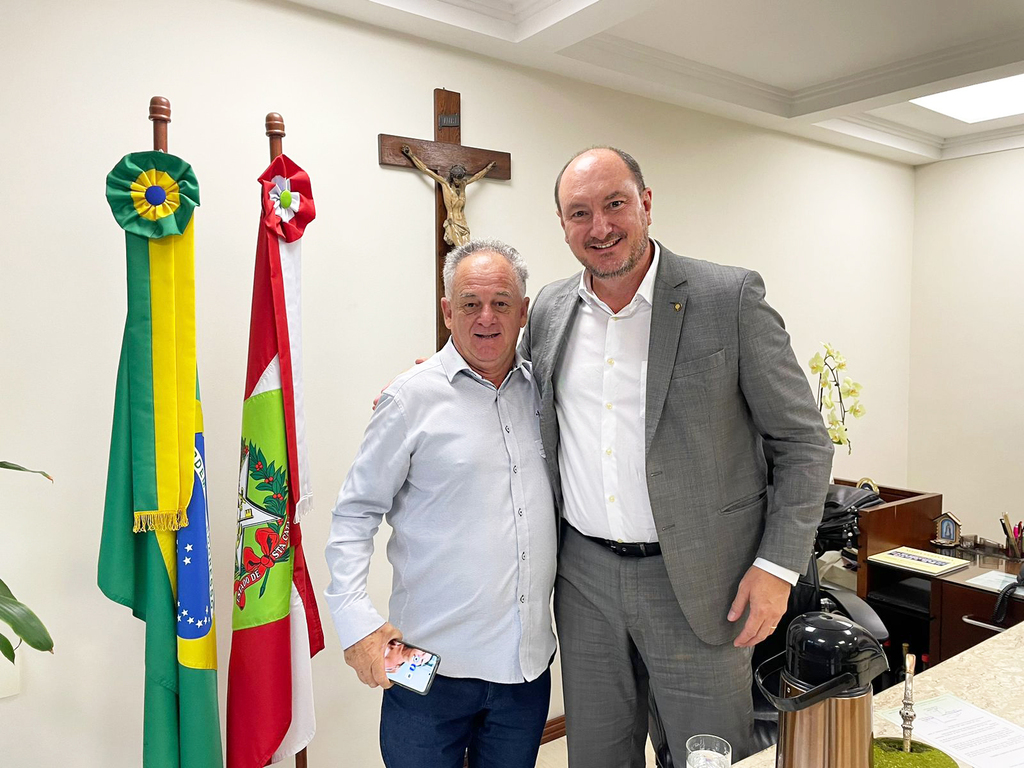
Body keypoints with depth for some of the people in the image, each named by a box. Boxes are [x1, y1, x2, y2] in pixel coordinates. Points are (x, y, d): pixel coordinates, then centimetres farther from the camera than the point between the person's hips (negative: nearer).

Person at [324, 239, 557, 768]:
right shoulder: (413, 397, -9)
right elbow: (354, 514, -7)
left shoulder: (542, 391, 4)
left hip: (527, 663, 4)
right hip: (431, 663, -4)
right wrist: (355, 622, -13)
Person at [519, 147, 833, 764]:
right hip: (585, 576, 4)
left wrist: (778, 565, -11)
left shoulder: (731, 298, -10)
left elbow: (804, 441, -5)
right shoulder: (551, 309, 3)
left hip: (697, 582, -3)